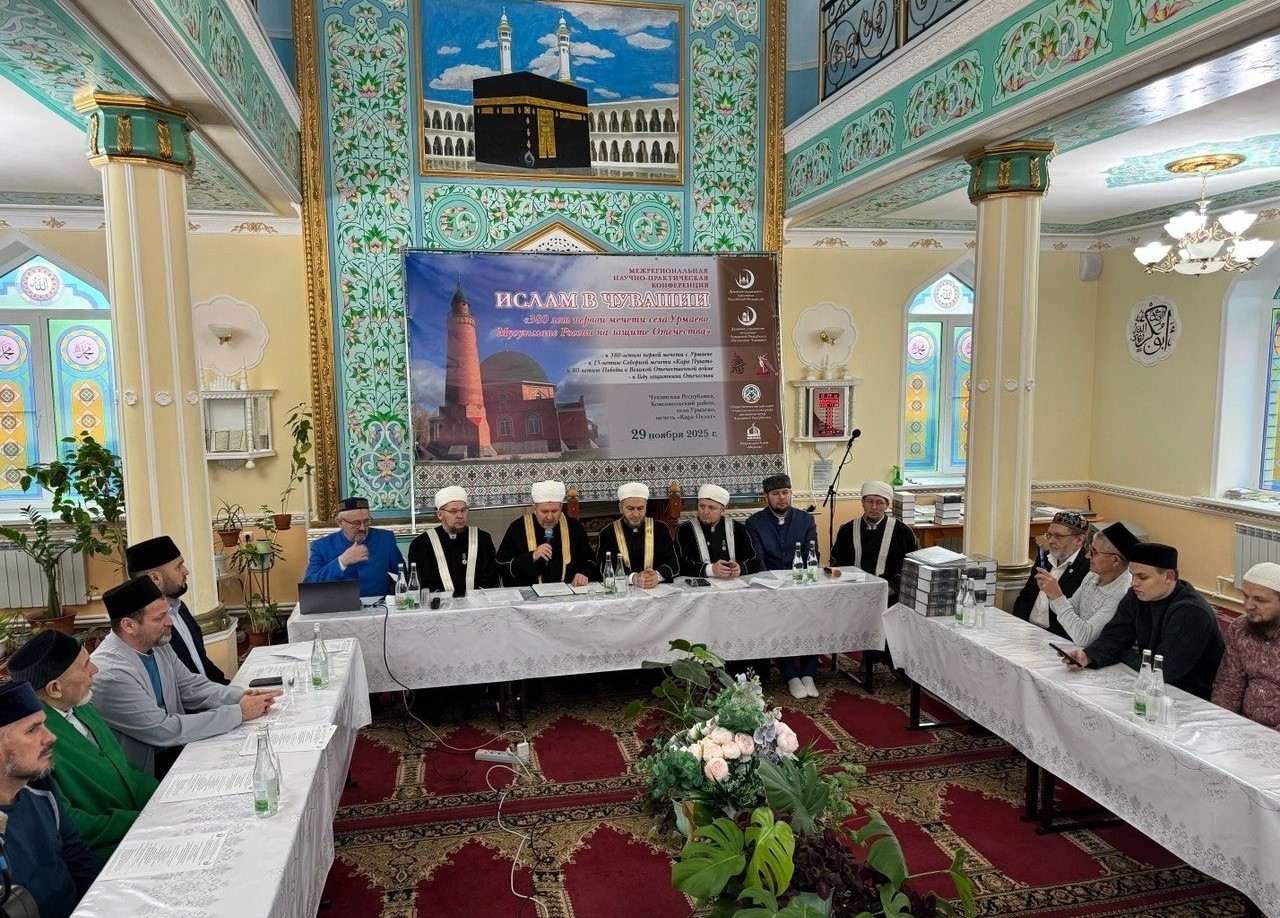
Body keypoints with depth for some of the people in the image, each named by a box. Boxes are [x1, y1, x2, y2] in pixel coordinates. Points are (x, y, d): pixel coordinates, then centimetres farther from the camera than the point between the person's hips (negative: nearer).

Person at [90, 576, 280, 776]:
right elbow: (164, 731, -25)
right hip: (144, 771, -7)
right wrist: (239, 712, -22)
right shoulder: (110, 674, -26)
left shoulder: (157, 644, -2)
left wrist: (241, 696, -10)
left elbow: (191, 686, 7)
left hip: (173, 747, 7)